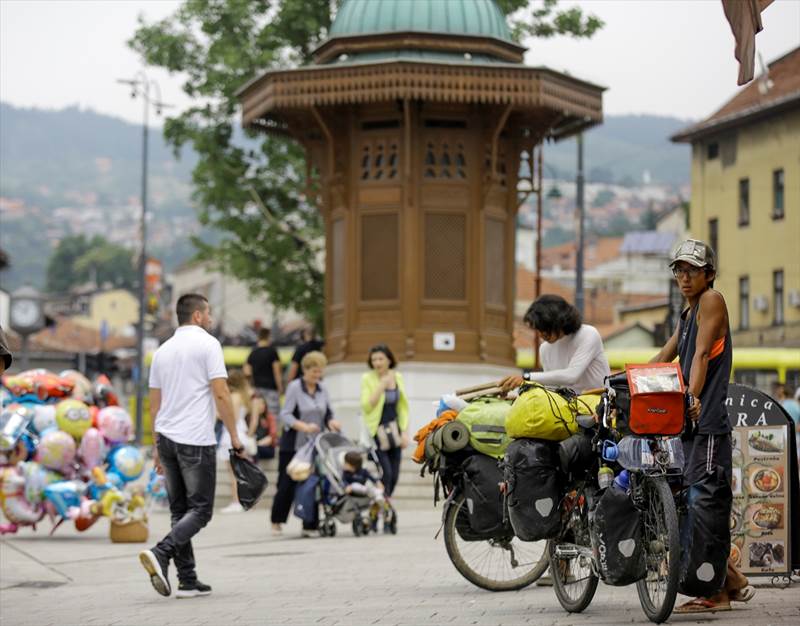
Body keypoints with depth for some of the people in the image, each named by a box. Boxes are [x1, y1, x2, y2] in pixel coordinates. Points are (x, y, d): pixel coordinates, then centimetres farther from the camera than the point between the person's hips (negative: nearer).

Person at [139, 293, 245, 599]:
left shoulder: (162, 351, 14)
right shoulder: (207, 344, -6)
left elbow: (154, 403, 15)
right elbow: (220, 394, -13)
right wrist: (234, 435, -6)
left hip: (166, 438, 7)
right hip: (196, 441, -7)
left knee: (180, 510, 10)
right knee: (200, 509, -3)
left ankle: (188, 581, 8)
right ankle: (160, 554, -23)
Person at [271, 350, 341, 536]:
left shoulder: (322, 389, 12)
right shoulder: (294, 387, -6)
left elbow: (328, 413, 17)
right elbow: (285, 414, -12)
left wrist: (331, 422, -6)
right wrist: (304, 426, -26)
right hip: (293, 445, -5)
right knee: (288, 484, 0)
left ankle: (309, 525, 2)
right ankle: (277, 521, 18)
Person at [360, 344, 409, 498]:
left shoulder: (397, 377, 6)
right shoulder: (368, 378, -7)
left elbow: (403, 407, 11)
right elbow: (366, 406, -15)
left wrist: (404, 432, 3)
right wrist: (382, 386, -20)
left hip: (394, 431, 5)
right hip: (376, 432, -5)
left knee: (394, 475, 3)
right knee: (386, 472, -15)